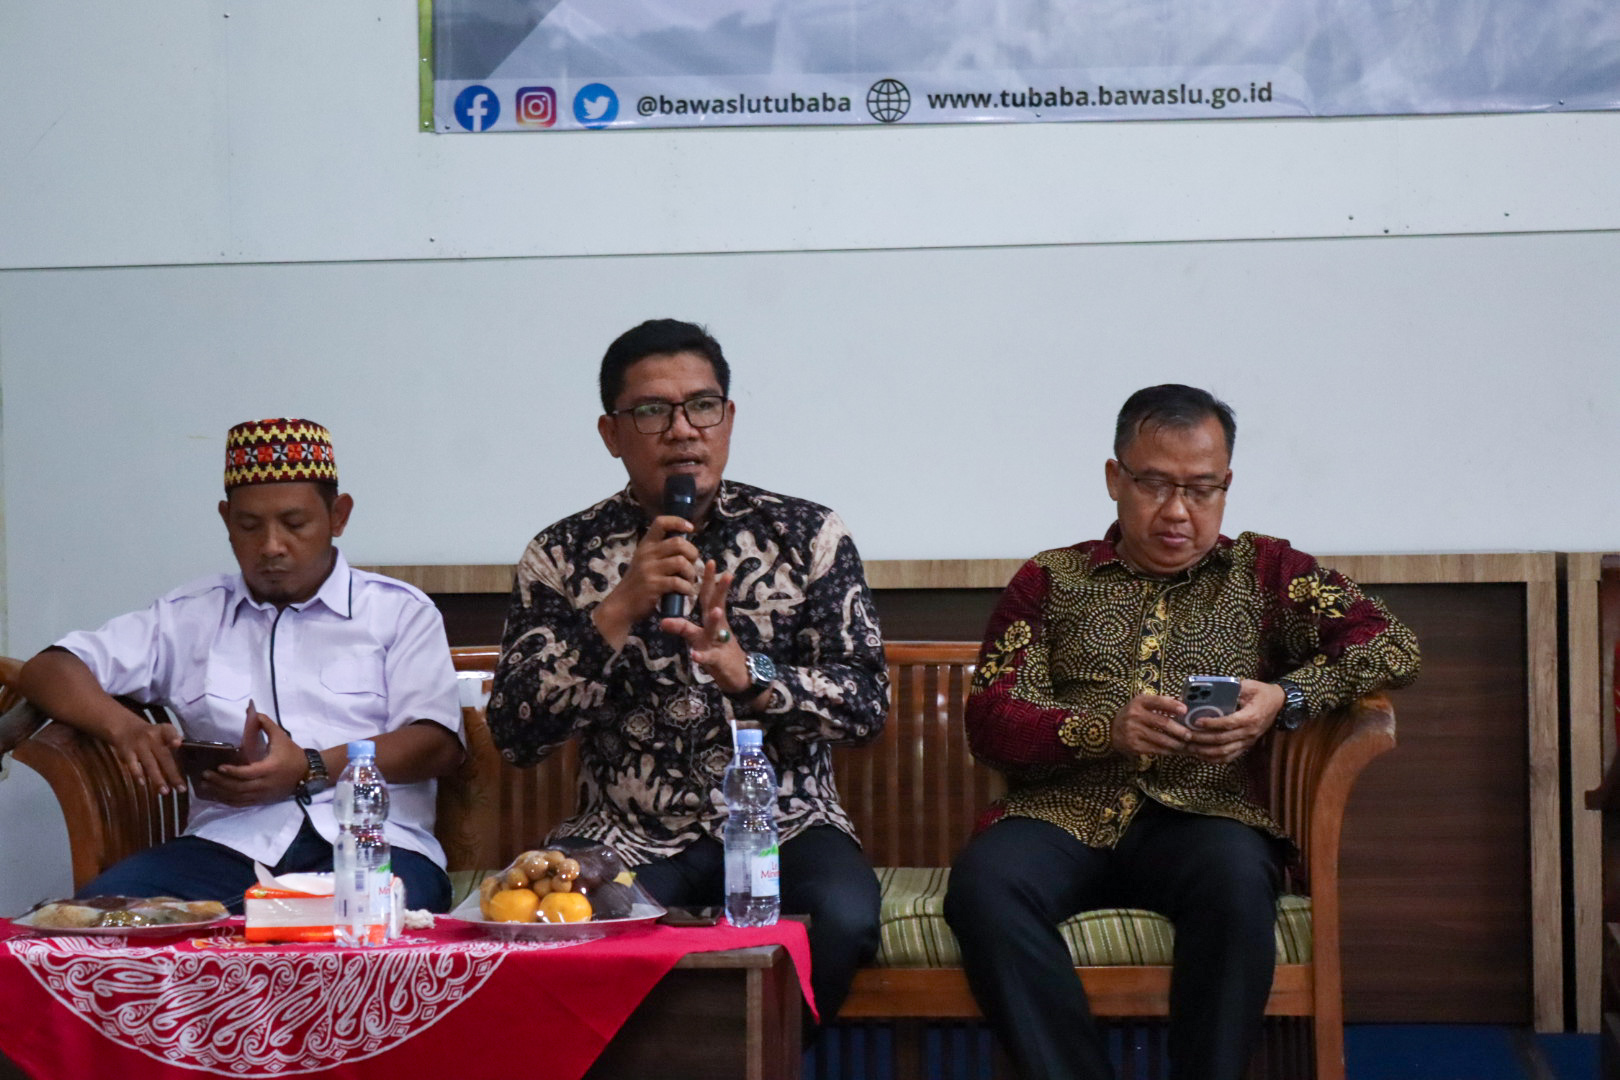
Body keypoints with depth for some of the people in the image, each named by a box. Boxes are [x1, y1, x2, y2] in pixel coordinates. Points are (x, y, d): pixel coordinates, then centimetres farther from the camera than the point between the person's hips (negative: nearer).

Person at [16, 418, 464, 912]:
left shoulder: (400, 612, 17)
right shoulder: (188, 616, 23)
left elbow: (438, 742, 3)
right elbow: (47, 672, 17)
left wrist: (312, 770, -13)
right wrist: (123, 728, -6)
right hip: (230, 847, 2)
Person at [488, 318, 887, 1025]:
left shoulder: (808, 537, 4)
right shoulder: (562, 555, 4)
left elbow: (866, 704, -3)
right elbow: (514, 735, -6)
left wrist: (745, 672, -21)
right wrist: (619, 611, -17)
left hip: (783, 819, 1)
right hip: (626, 835, 0)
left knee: (844, 918, -31)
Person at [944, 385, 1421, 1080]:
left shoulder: (1263, 573, 18)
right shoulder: (1051, 581, 18)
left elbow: (1393, 649, 8)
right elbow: (990, 722, 7)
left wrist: (1285, 698, -10)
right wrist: (1105, 729, -12)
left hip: (1201, 815, 0)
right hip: (1064, 815, 1)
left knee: (1237, 877, -37)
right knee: (983, 885, -33)